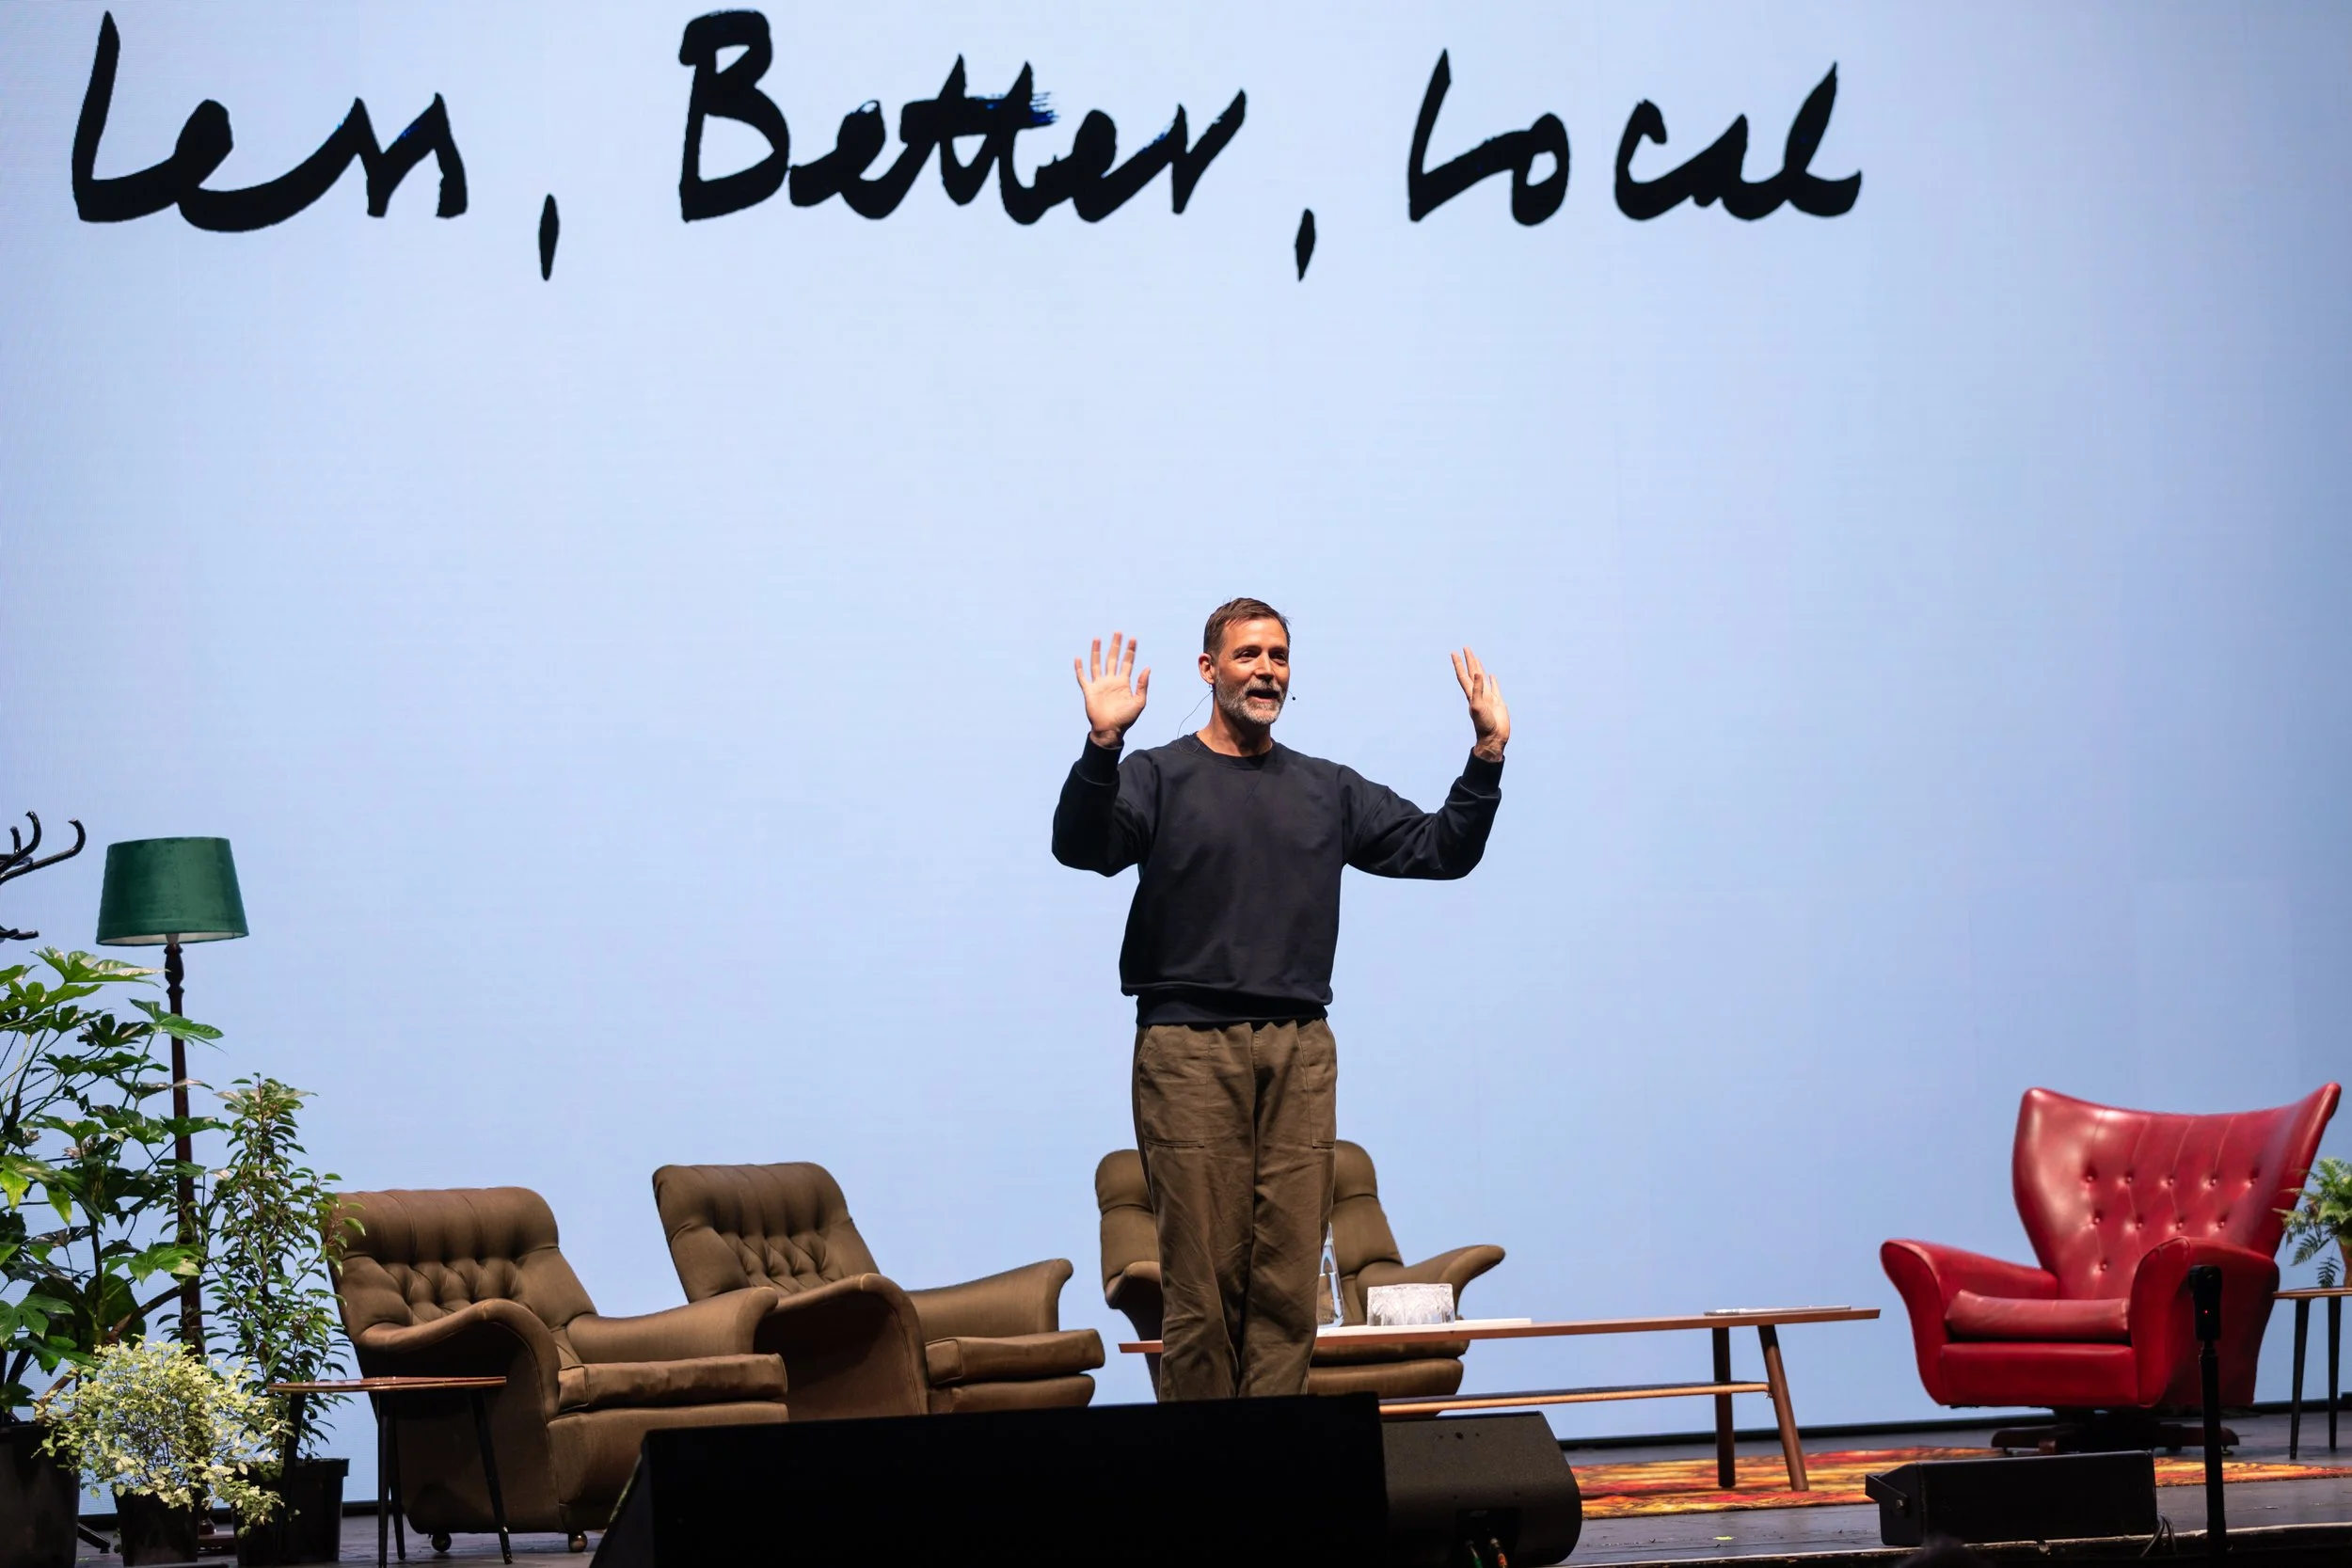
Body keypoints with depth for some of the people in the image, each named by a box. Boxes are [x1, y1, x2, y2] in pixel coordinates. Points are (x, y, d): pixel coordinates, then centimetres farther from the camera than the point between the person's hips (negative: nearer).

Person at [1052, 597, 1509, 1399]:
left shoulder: (1329, 790, 18)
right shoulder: (1158, 777, 6)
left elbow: (1441, 849, 14)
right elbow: (1082, 846, -12)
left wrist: (1487, 755, 1)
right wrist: (1101, 746, -28)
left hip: (1300, 1055, 4)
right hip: (1190, 1051, -4)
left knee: (1289, 1281, -1)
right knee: (1202, 1280, -7)